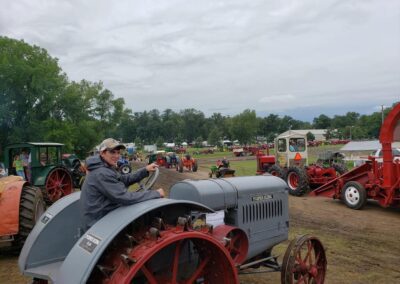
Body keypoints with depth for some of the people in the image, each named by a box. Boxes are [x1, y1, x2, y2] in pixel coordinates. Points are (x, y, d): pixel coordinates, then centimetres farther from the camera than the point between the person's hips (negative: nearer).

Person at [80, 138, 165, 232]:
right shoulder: (102, 174, -25)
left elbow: (124, 179, 12)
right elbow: (125, 198, -28)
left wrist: (145, 170, -1)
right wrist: (156, 193, -22)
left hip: (100, 215, 9)